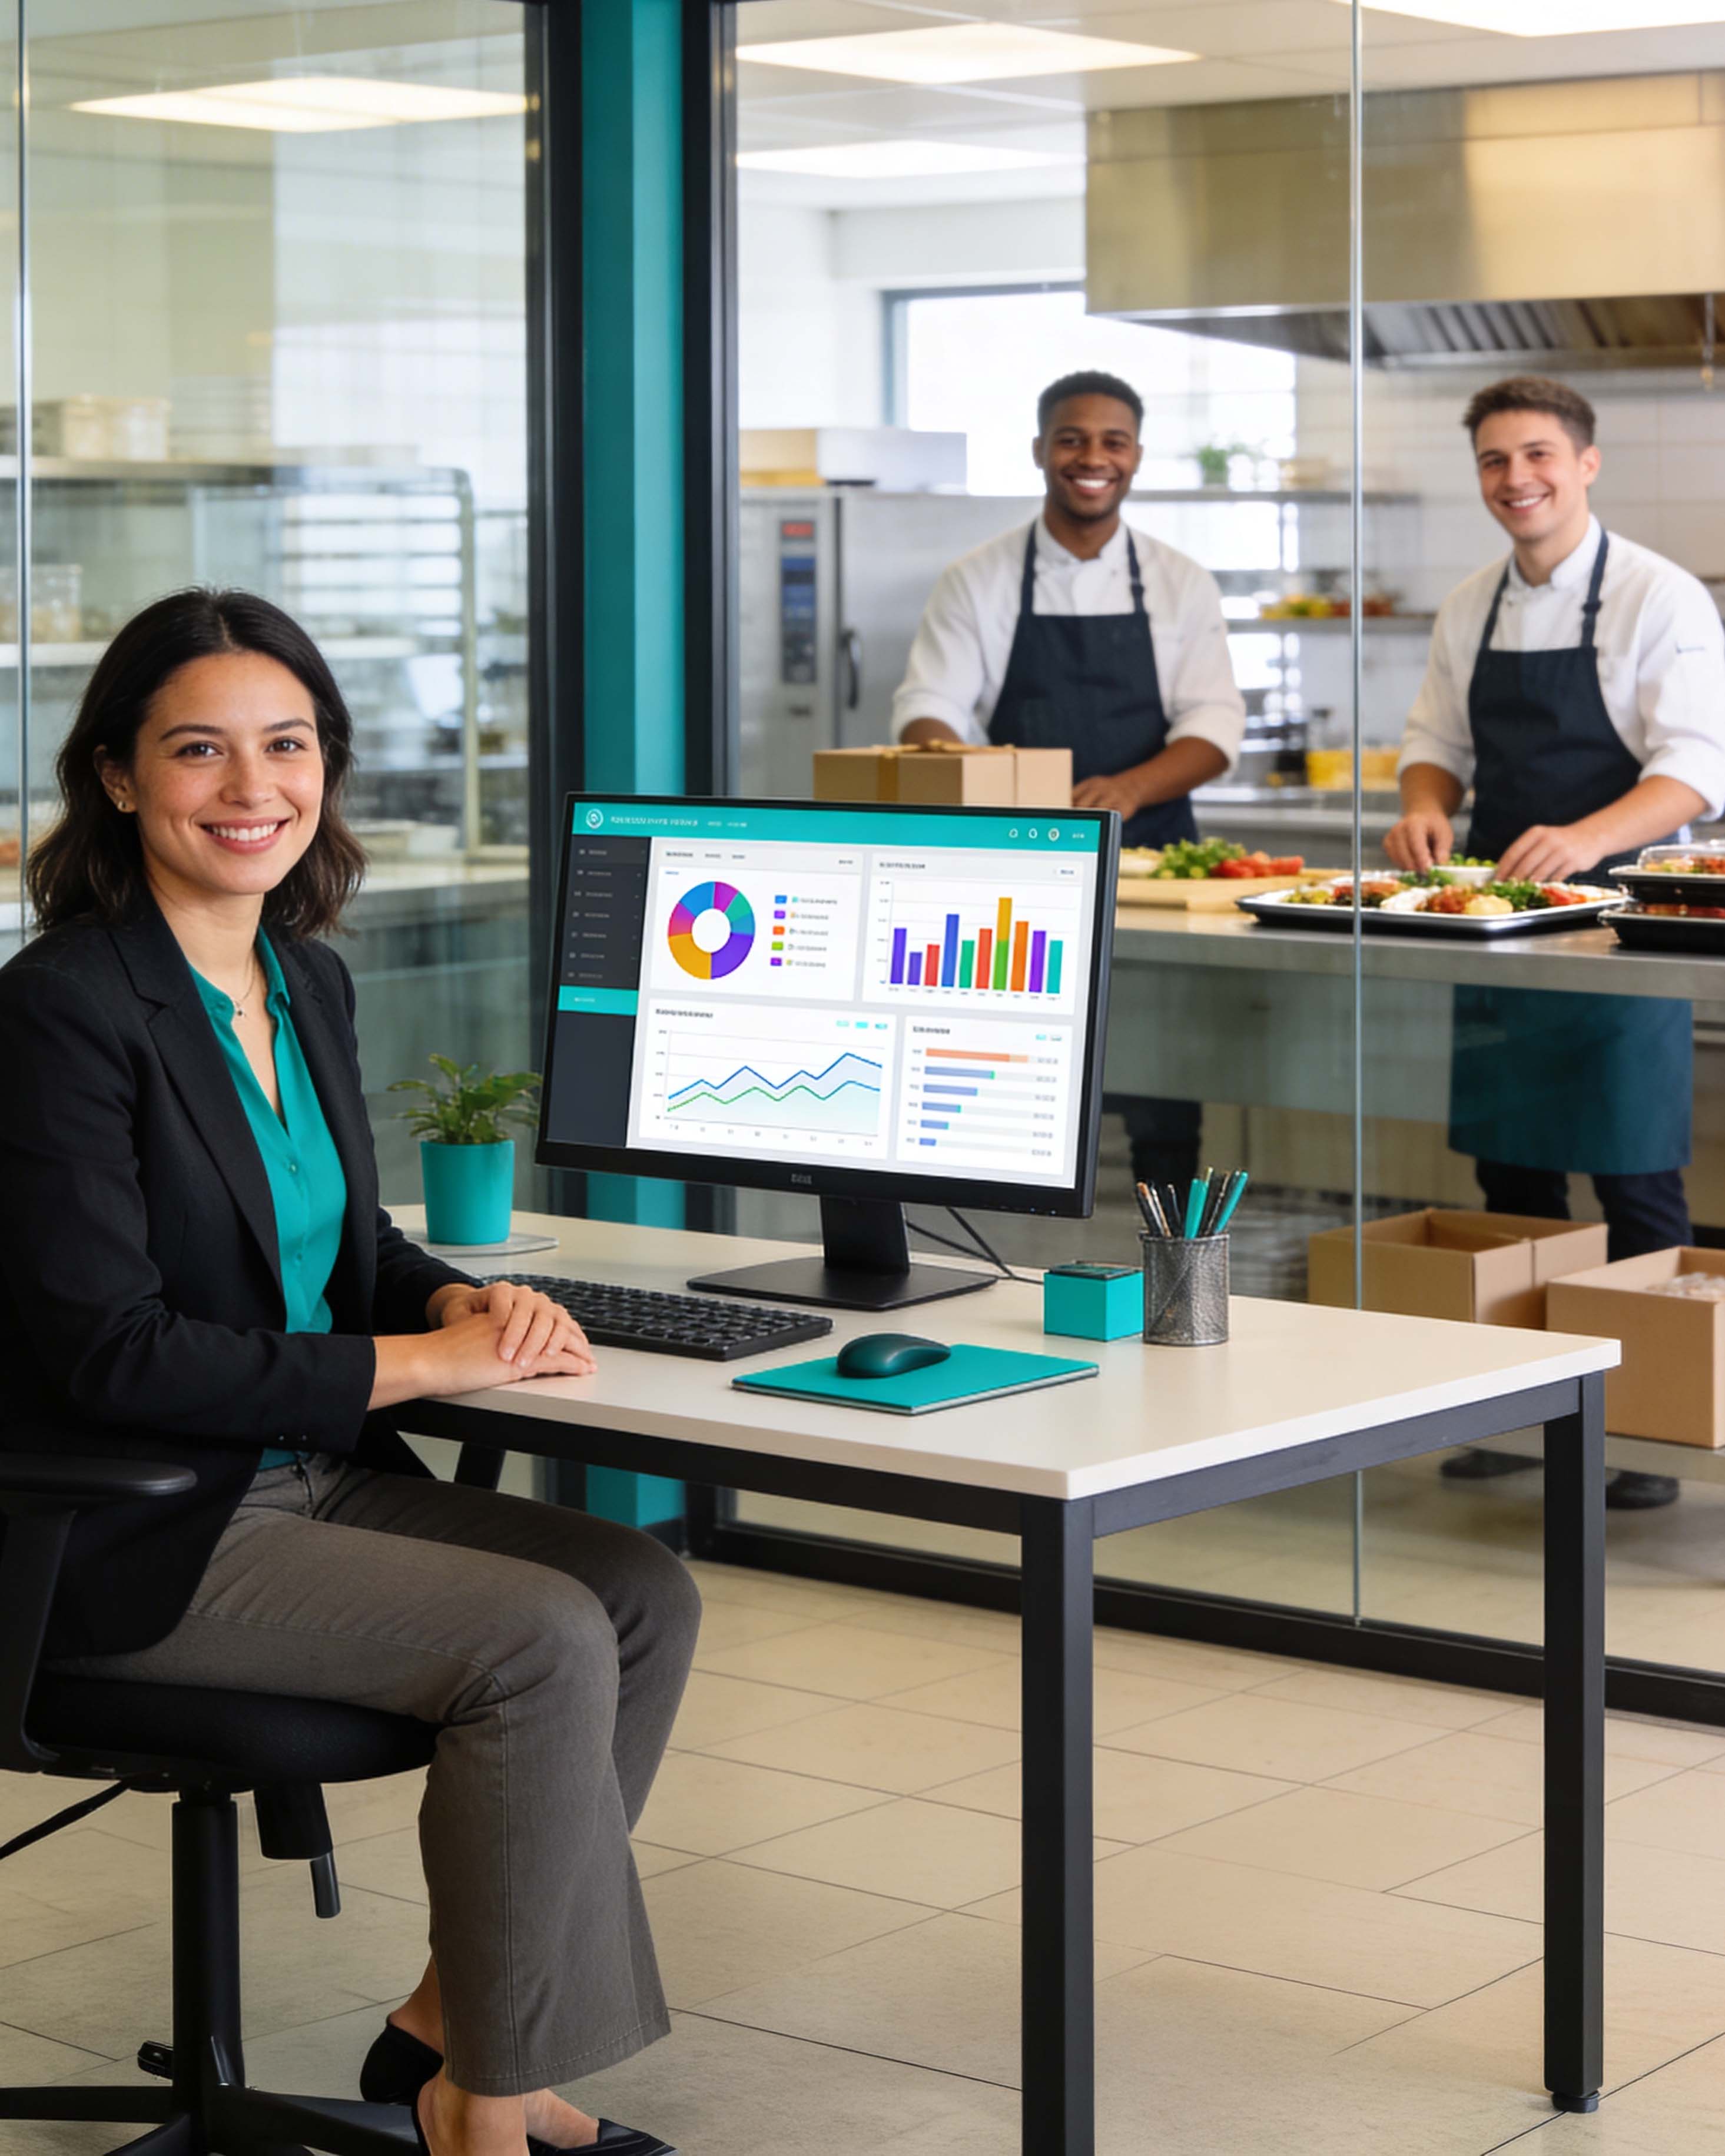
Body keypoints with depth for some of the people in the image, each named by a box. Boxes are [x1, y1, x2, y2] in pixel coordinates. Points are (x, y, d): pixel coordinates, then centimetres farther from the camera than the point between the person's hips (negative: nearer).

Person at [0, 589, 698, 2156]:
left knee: (648, 1593, -6)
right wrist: (420, 1361, -19)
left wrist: (466, 1300, -2)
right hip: (135, 1545, -8)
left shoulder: (307, 981, 9)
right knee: (543, 1641, -21)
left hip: (316, 1482, 9)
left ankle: (448, 2024, 5)